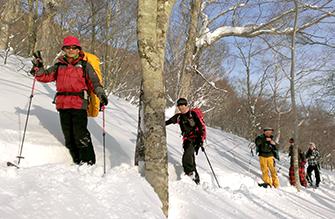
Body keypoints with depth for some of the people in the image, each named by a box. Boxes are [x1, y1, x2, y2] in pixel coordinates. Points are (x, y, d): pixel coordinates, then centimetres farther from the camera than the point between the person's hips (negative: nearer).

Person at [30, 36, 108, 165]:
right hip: (63, 105, 5)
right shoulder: (59, 66, 18)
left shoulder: (84, 66, 9)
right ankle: (77, 161, 13)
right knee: (68, 136, 5)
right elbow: (45, 76, 18)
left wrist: (100, 93, -15)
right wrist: (38, 67, 0)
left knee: (80, 135, -13)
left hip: (79, 104, -4)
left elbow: (94, 82, 2)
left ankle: (88, 162, -9)